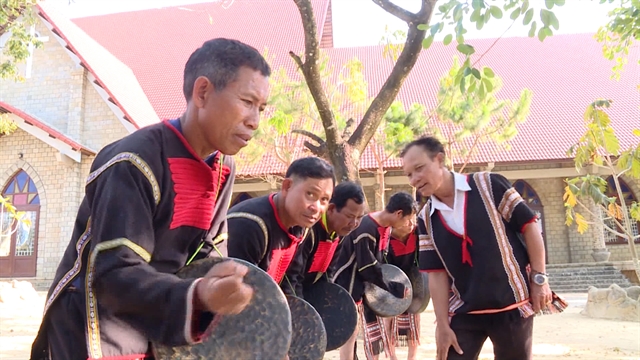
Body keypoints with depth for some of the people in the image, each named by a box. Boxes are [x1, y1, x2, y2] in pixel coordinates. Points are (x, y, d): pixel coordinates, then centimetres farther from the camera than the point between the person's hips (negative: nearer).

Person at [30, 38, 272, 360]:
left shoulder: (223, 167, 0)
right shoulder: (135, 162, -26)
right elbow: (113, 275, -31)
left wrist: (217, 292, -7)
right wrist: (196, 296, -45)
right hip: (96, 333, -7)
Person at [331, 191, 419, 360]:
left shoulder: (385, 227, -1)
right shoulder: (365, 229, -29)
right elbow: (368, 268, -26)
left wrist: (390, 286, 2)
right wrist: (393, 289, -16)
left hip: (368, 283, 9)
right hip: (348, 284, -9)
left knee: (374, 329, 12)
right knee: (351, 332, -4)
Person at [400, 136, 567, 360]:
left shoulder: (487, 184, -10)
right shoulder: (426, 219, -1)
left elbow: (528, 225, -6)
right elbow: (437, 273, -1)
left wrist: (539, 278, -8)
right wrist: (443, 325, -4)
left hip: (512, 304, -2)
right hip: (463, 312, 2)